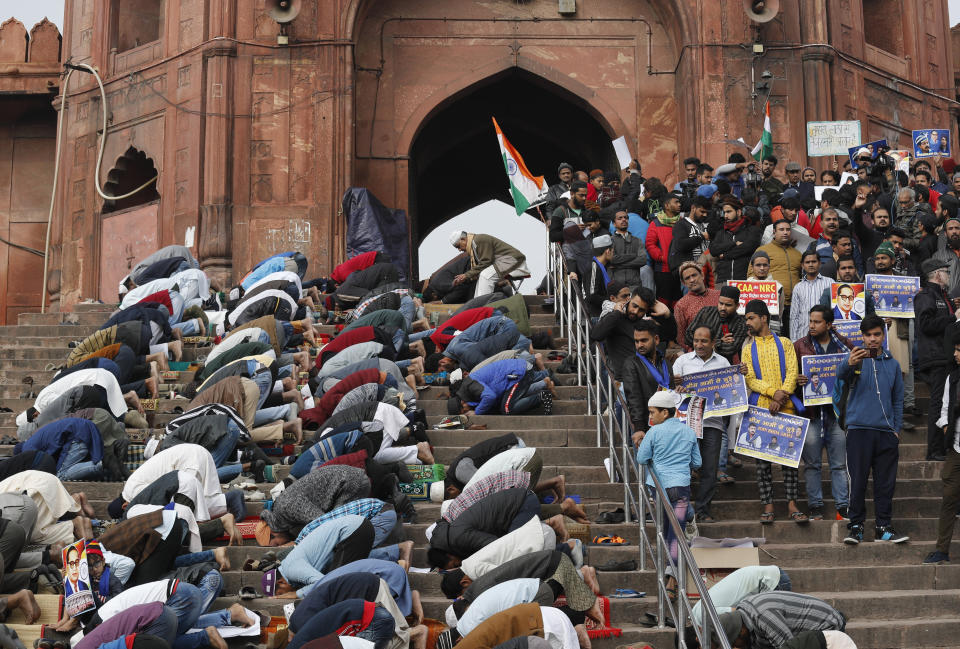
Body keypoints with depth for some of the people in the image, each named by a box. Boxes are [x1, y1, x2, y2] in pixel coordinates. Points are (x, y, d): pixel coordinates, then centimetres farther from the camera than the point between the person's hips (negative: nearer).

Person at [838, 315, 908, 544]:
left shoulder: (893, 364, 13)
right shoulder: (857, 358, 2)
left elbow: (898, 399, 17)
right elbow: (840, 375, -20)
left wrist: (896, 429, 8)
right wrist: (849, 363, -43)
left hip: (886, 431, 3)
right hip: (859, 429, -3)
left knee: (886, 482, 6)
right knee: (858, 480, -2)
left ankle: (884, 528, 13)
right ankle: (855, 526, 6)